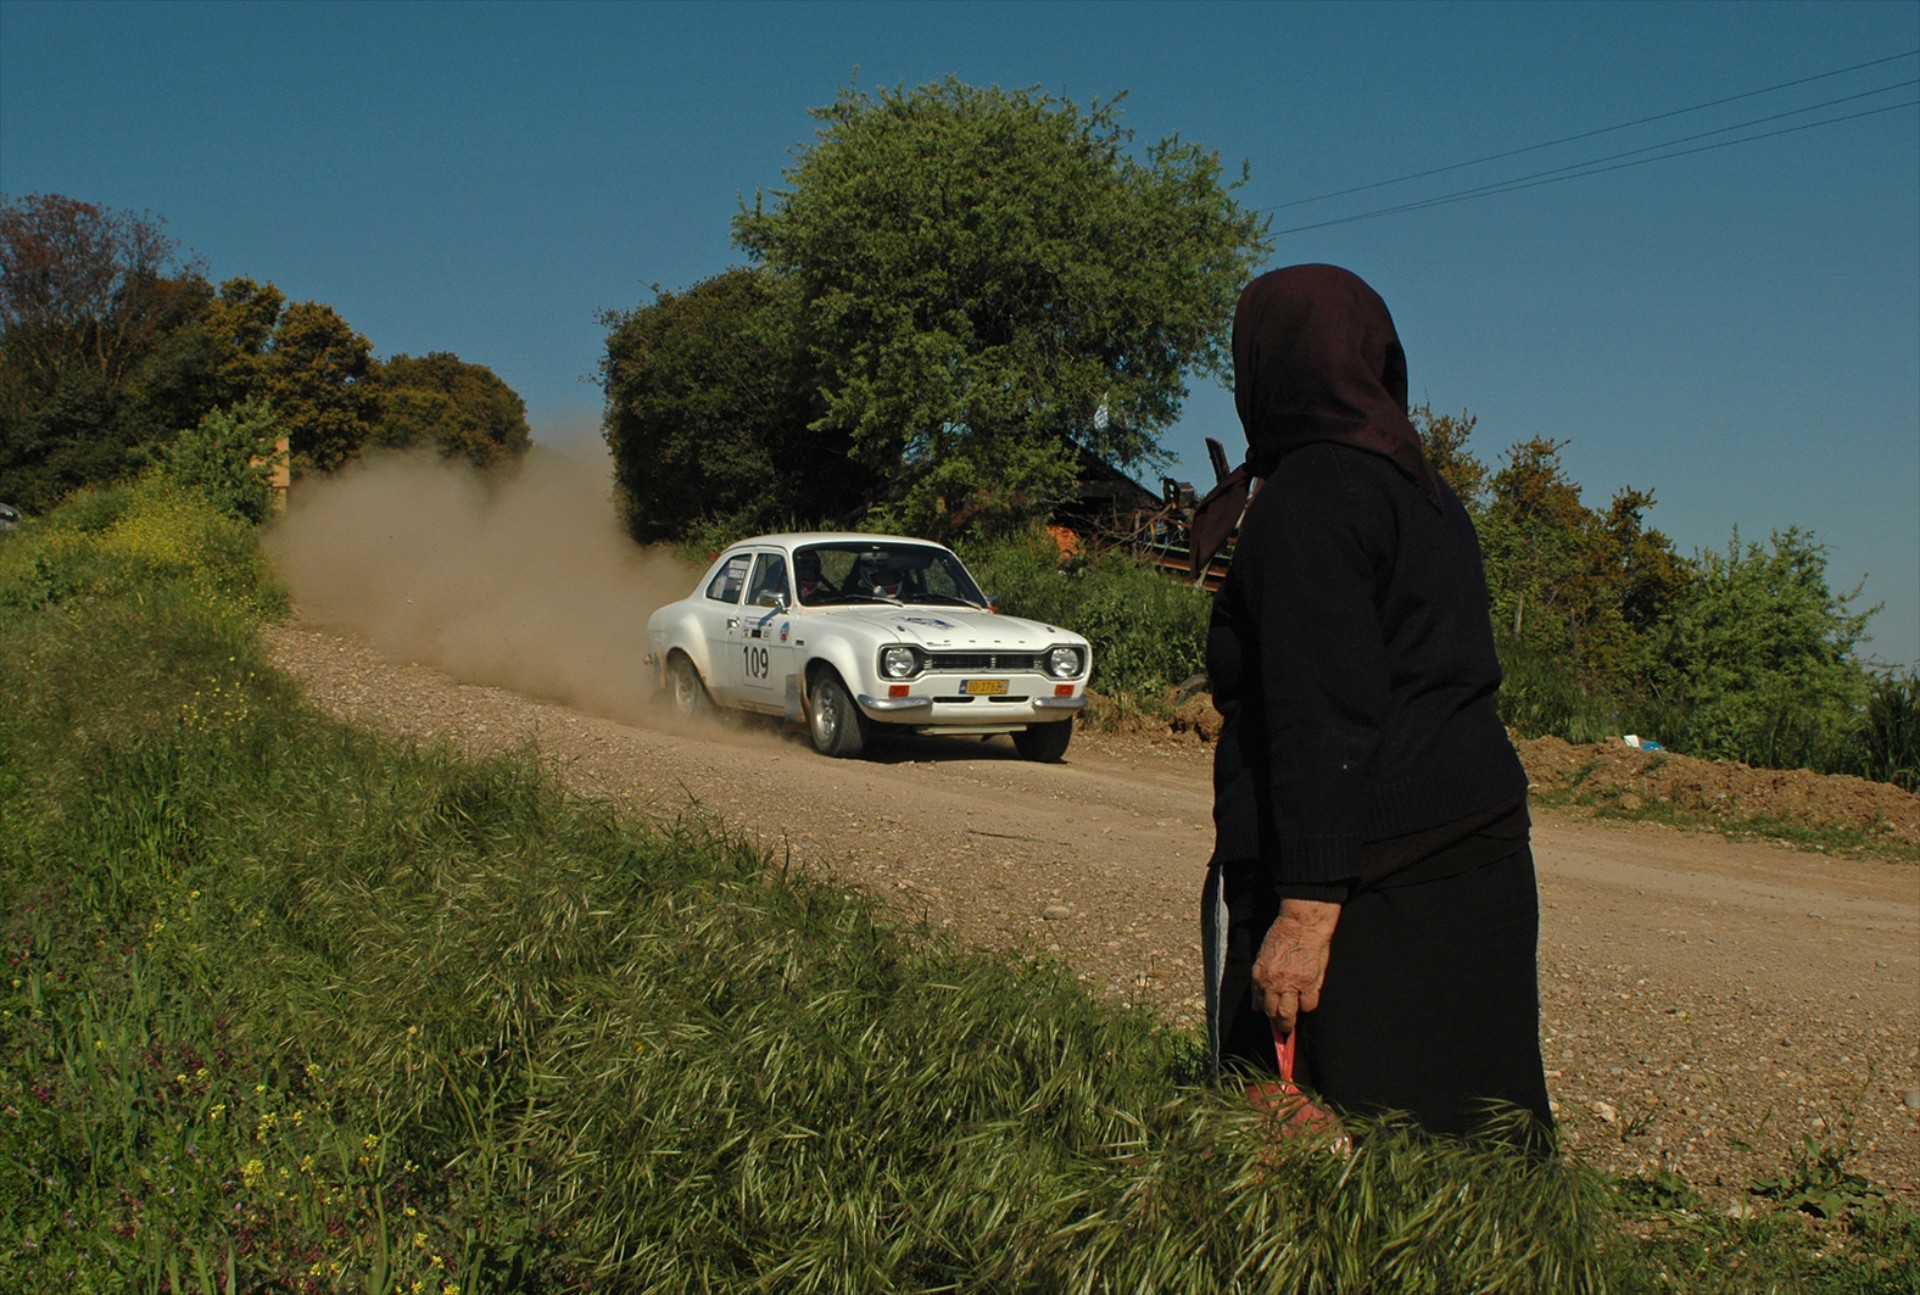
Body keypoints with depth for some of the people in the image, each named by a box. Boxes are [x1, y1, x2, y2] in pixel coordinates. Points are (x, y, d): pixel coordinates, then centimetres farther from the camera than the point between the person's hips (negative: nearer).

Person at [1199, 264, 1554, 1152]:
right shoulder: (1421, 492, 15)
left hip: (1358, 879, -9)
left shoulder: (1306, 499, -13)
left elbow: (1327, 719, -22)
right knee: (1465, 1136, 12)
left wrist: (1307, 909, -24)